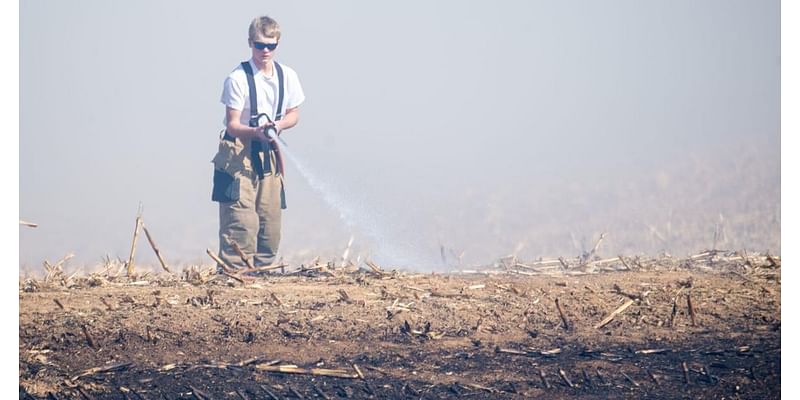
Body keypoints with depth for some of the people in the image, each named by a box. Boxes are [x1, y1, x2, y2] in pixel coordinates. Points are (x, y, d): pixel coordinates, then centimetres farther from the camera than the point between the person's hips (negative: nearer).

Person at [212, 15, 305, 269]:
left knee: (270, 221, 5)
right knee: (241, 221, -15)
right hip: (239, 154, -5)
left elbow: (293, 114, 15)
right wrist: (256, 131, -32)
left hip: (269, 153, 5)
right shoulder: (238, 78, -11)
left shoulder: (287, 77, 5)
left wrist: (279, 125, -7)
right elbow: (232, 124, -12)